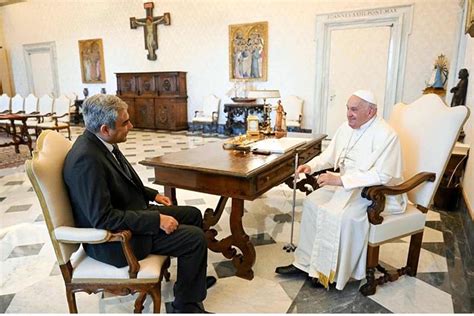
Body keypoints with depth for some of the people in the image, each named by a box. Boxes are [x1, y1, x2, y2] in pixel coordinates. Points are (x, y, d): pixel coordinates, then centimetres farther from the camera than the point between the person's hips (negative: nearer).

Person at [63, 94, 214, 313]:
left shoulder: (101, 142, 0)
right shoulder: (86, 159, -29)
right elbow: (103, 219, -30)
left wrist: (152, 194, 8)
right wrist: (156, 220, -27)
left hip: (132, 211, 10)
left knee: (193, 215, 13)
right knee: (195, 238, -14)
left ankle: (195, 277, 32)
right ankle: (187, 306, 8)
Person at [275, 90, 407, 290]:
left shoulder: (385, 135, -20)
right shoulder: (347, 127, 4)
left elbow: (381, 176, -27)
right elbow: (330, 155, 12)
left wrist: (340, 180, -31)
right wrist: (311, 165, -9)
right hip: (346, 184, 8)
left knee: (341, 215, -29)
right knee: (312, 202, -5)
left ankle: (333, 273, -7)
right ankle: (305, 262, 3)